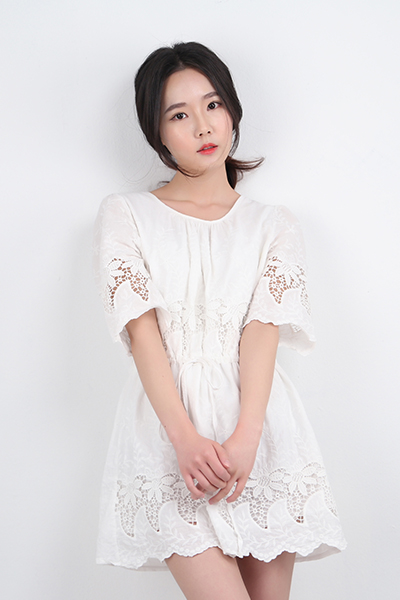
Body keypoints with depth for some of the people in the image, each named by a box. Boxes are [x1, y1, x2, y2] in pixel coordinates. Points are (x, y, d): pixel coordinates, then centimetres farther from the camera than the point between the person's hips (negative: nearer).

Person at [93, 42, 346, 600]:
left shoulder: (273, 224, 15)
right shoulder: (125, 214, 10)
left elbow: (264, 330, -1)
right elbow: (141, 329, -2)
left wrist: (243, 437, -16)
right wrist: (186, 437, -15)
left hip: (260, 424, 2)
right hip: (169, 424, -2)